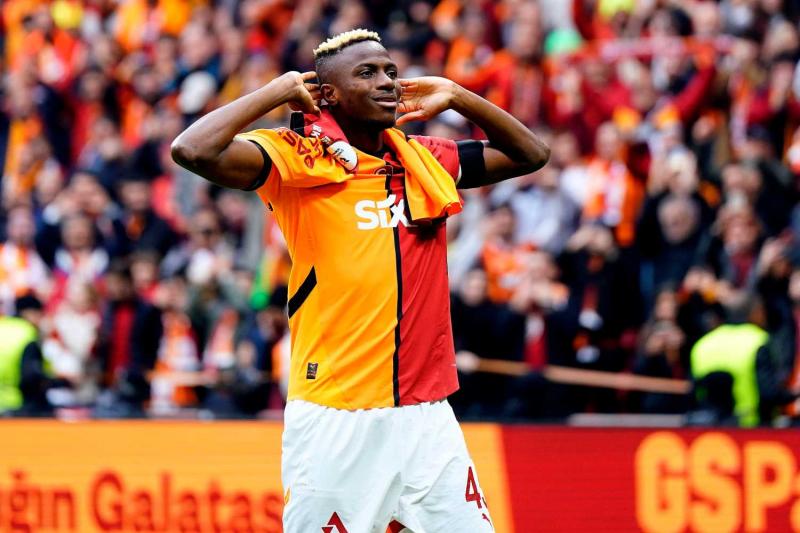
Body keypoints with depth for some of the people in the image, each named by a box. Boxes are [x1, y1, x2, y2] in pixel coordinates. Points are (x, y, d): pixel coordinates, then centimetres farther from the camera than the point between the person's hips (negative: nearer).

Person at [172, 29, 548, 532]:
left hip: (428, 416, 5)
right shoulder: (298, 160, -5)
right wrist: (277, 91, -9)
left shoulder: (426, 160, 12)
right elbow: (194, 150, -20)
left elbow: (531, 153, 22)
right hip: (335, 420, -5)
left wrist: (457, 97, 11)